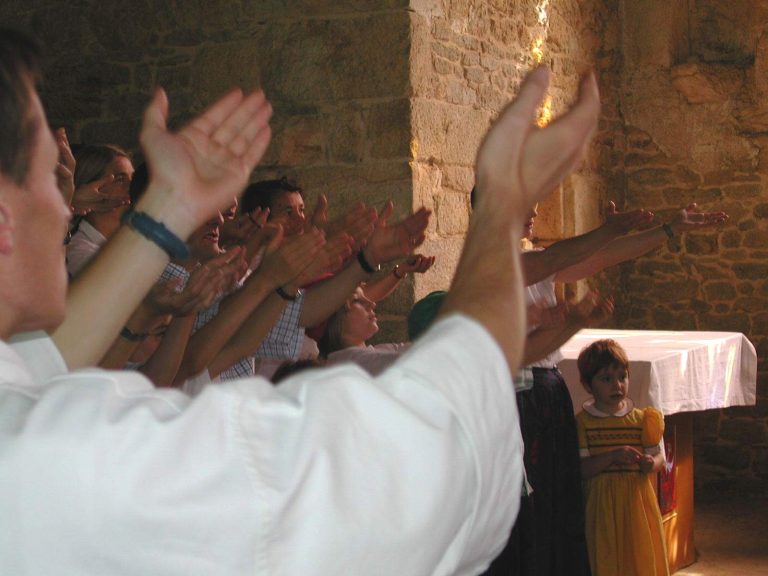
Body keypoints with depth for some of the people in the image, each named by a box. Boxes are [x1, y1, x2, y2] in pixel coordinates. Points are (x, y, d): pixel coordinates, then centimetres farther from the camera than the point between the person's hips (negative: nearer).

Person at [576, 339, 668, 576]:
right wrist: (612, 457, -23)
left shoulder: (641, 419, 2)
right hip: (602, 506, -2)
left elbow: (659, 456, 5)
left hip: (638, 502, 2)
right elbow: (580, 469, -10)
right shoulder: (582, 423, -4)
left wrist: (651, 463, -18)